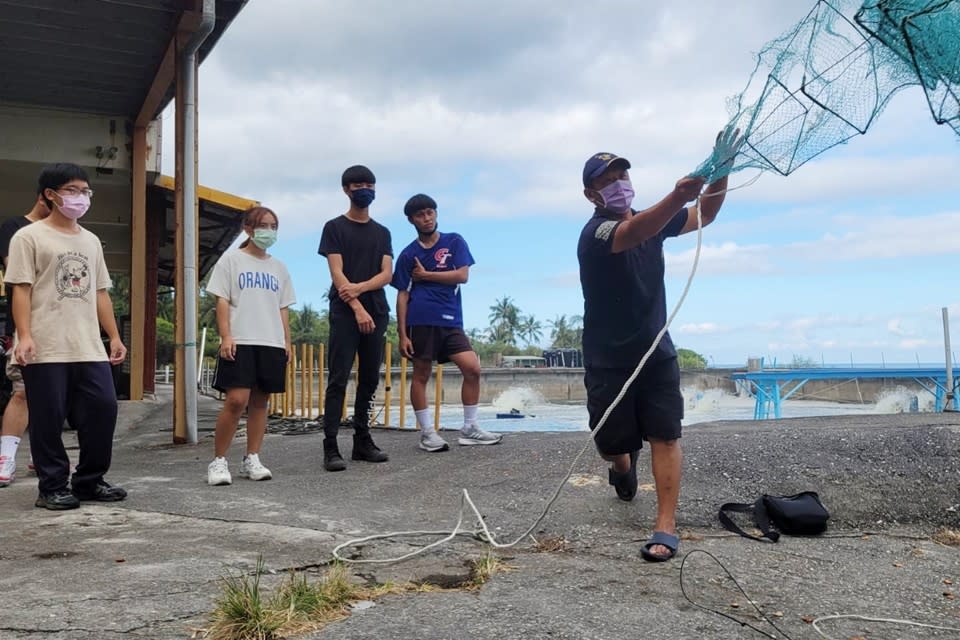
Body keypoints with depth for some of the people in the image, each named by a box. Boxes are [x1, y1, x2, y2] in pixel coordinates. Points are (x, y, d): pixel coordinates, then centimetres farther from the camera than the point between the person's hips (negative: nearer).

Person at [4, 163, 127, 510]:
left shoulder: (91, 241, 19)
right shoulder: (29, 237, 2)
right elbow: (21, 289, -6)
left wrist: (114, 336, 13)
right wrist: (24, 335, -16)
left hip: (90, 349, 5)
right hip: (47, 350, -5)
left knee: (103, 409, 2)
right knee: (49, 418, -1)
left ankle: (89, 481, 15)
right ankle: (52, 488, 11)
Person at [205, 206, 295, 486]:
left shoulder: (278, 267, 19)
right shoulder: (231, 260, 6)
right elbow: (222, 300, -1)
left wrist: (287, 341, 10)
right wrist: (225, 336, -11)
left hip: (272, 343, 5)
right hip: (240, 342, -4)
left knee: (260, 401, 5)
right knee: (236, 400, -13)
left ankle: (252, 460, 12)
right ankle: (219, 461, -2)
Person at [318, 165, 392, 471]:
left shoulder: (382, 233, 16)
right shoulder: (334, 227, 4)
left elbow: (387, 274, 6)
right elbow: (337, 273, -6)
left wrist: (359, 287, -13)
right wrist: (358, 308, -16)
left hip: (376, 312, 5)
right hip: (344, 312, -5)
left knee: (370, 379, 7)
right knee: (338, 379, -8)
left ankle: (362, 440, 15)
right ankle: (330, 447, -9)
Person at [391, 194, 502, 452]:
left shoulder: (455, 242, 9)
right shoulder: (408, 254, 7)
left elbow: (462, 276, -3)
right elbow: (402, 295, 5)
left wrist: (426, 275, -1)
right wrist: (402, 334, -2)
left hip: (451, 321, 2)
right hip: (421, 322, -1)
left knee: (473, 368, -6)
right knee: (421, 375, 1)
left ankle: (469, 429, 5)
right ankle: (426, 433, 12)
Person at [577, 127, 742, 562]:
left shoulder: (650, 219, 4)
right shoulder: (596, 232, -19)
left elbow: (704, 216, 7)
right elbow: (634, 233, -41)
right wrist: (677, 196, -59)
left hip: (656, 352, 4)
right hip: (608, 359, -4)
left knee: (665, 436, -8)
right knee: (612, 444, 8)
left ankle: (665, 526, -4)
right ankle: (623, 466, 45)